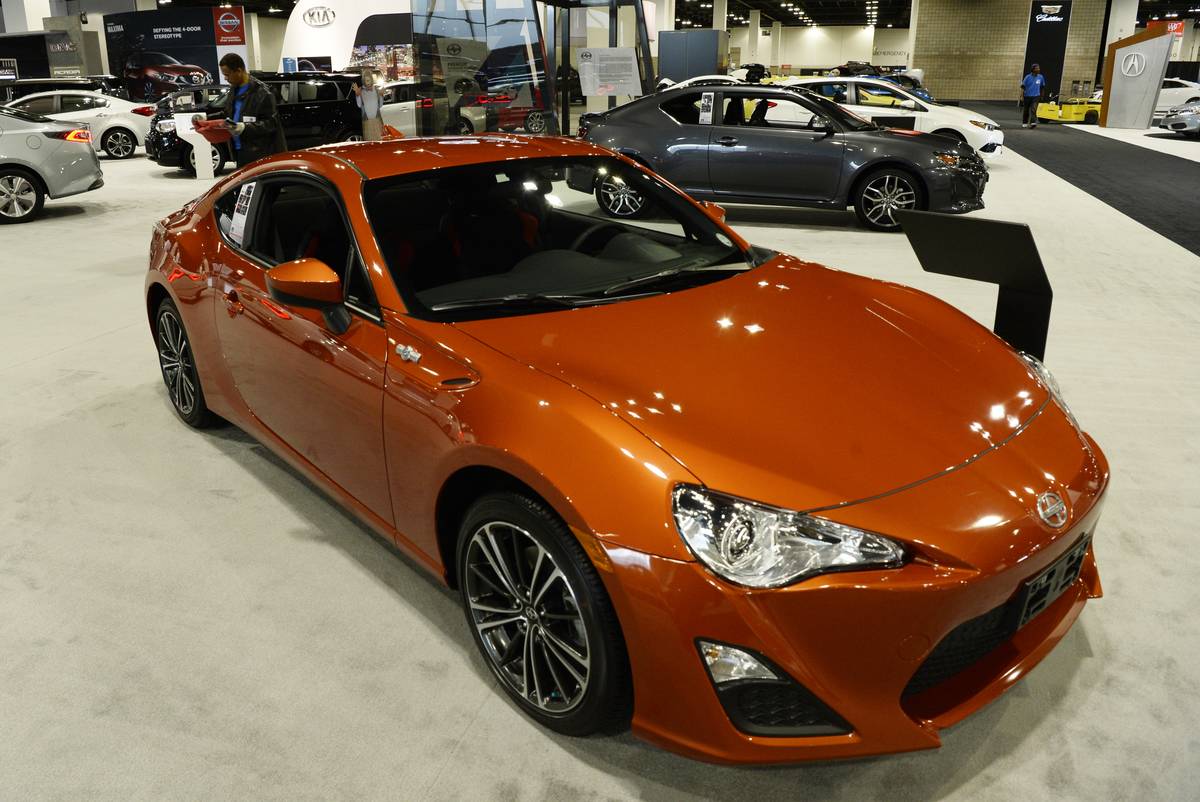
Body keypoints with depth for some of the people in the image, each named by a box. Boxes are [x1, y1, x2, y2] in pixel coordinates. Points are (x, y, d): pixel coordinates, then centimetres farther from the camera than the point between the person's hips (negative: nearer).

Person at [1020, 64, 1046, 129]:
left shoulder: (1041, 77, 2)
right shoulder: (1028, 77, -4)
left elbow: (1042, 87, 15)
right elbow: (1023, 87, -5)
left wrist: (1041, 96, 21)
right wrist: (1022, 96, -14)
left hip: (1036, 96, 0)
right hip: (1027, 96, 0)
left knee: (1033, 110, -18)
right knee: (1026, 111, 12)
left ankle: (1033, 123, -27)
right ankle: (1024, 123, 30)